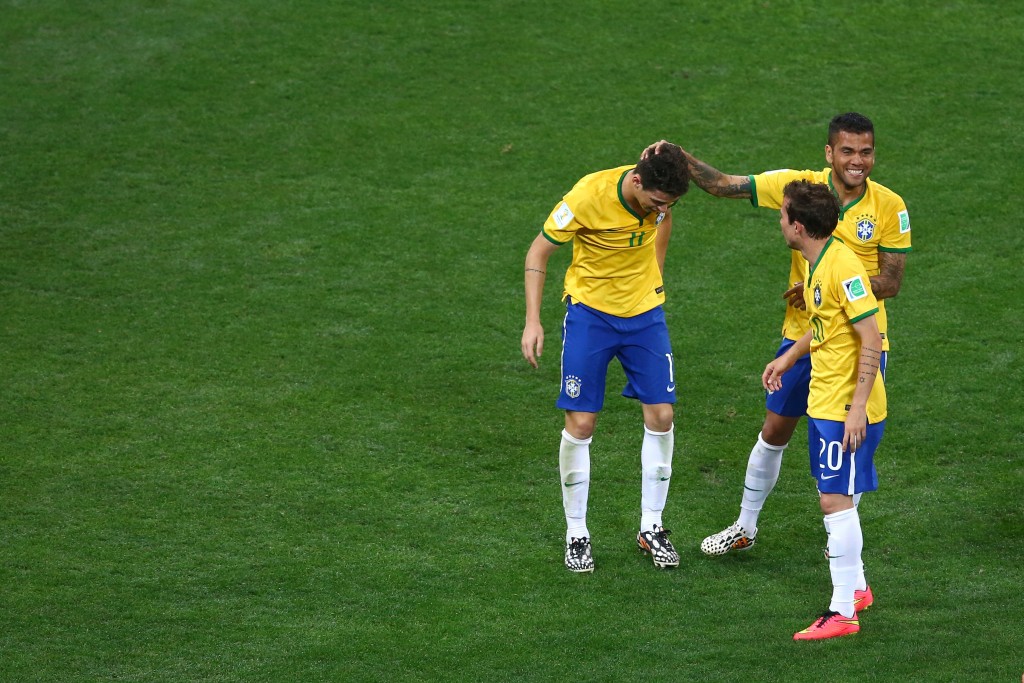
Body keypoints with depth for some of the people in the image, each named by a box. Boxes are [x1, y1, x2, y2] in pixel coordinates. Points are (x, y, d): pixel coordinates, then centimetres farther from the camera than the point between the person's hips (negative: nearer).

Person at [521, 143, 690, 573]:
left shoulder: (660, 192, -14)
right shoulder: (588, 197, -26)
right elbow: (538, 253, -14)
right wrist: (532, 322, -17)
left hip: (645, 312, 4)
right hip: (590, 312, -4)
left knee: (660, 416, -2)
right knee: (580, 424, -5)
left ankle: (651, 529, 12)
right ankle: (576, 534, 9)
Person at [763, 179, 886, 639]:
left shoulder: (843, 266, -21)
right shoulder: (815, 264, 8)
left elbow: (870, 338, -21)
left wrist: (858, 408, -23)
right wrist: (788, 358, 29)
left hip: (847, 407, -10)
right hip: (824, 401, 10)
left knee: (836, 501, -8)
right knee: (835, 500, 17)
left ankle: (843, 614, -4)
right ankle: (854, 589, 31)